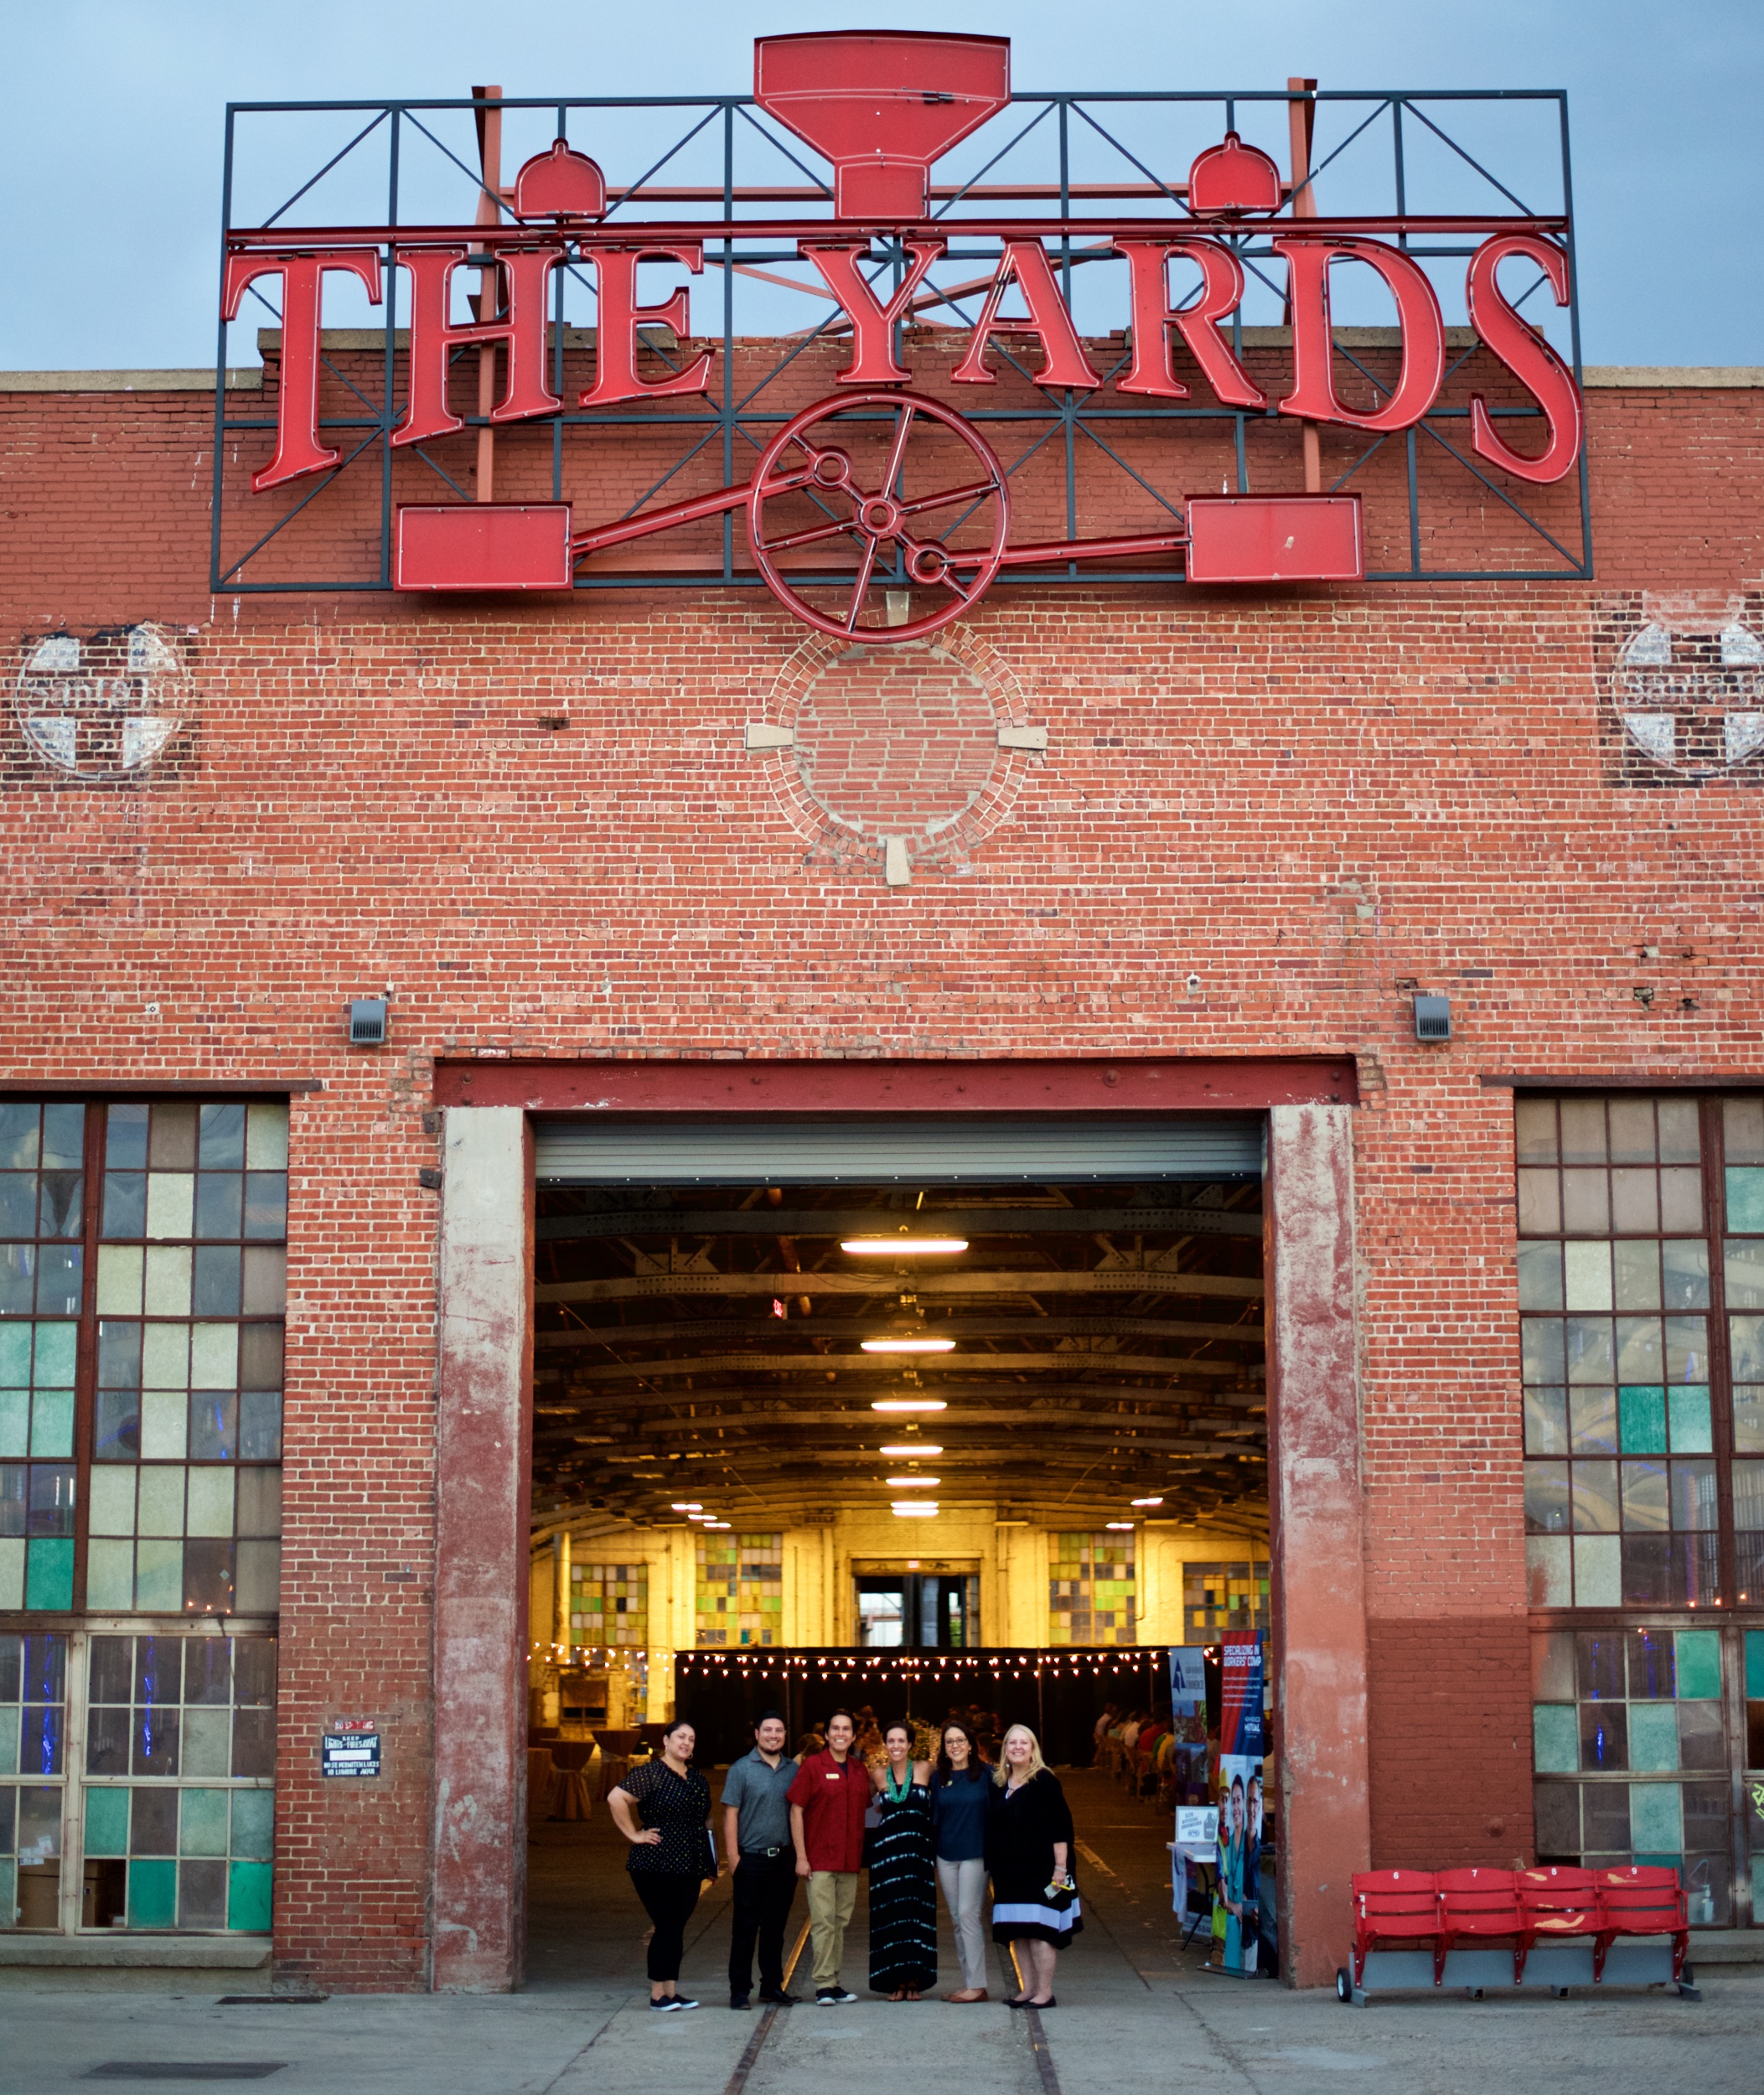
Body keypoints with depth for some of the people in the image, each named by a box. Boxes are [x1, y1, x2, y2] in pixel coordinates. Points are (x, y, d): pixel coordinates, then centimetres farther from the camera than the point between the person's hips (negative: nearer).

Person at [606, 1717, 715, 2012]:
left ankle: (671, 1990, 14)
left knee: (676, 1928, 9)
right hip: (657, 1865, -7)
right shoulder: (651, 1773, -9)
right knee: (667, 1927, -7)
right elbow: (616, 1798, -20)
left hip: (689, 1867, 7)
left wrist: (709, 1865, 17)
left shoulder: (697, 1779, 14)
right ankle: (658, 1995, 0)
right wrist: (634, 1834, -17)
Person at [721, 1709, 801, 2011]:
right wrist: (733, 1858, -11)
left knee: (775, 1927, 11)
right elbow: (730, 1815, -5)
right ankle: (739, 1990, 5)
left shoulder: (793, 1770, 8)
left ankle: (772, 1985, 20)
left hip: (784, 1859, 4)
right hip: (751, 1859, -4)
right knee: (745, 1928, 0)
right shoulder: (742, 1769, -3)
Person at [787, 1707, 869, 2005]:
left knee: (841, 1922, 8)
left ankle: (834, 1983, 14)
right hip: (819, 1860, -5)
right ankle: (824, 1985, -4)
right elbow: (796, 1811, -5)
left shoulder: (860, 1770, 10)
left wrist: (863, 1854, 11)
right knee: (823, 1922, -7)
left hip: (850, 1862, 5)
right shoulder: (813, 1766, -4)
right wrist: (801, 1856, -10)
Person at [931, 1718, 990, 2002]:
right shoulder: (938, 1779, 9)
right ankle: (967, 1982, 12)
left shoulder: (985, 1776, -3)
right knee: (956, 1918, 7)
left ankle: (977, 1985, -7)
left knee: (968, 1914, -10)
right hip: (946, 1856, 5)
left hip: (975, 1854, -5)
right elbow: (933, 1818, 13)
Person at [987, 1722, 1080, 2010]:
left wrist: (1060, 1867, -17)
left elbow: (1061, 1827, -11)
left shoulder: (1044, 1781, -8)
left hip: (1038, 1868, -7)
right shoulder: (999, 1784, 12)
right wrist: (995, 1867, 15)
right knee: (1020, 1932, 9)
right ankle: (1029, 1989, 16)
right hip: (1009, 1872, 7)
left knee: (1038, 1931, -6)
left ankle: (1045, 1993, -1)